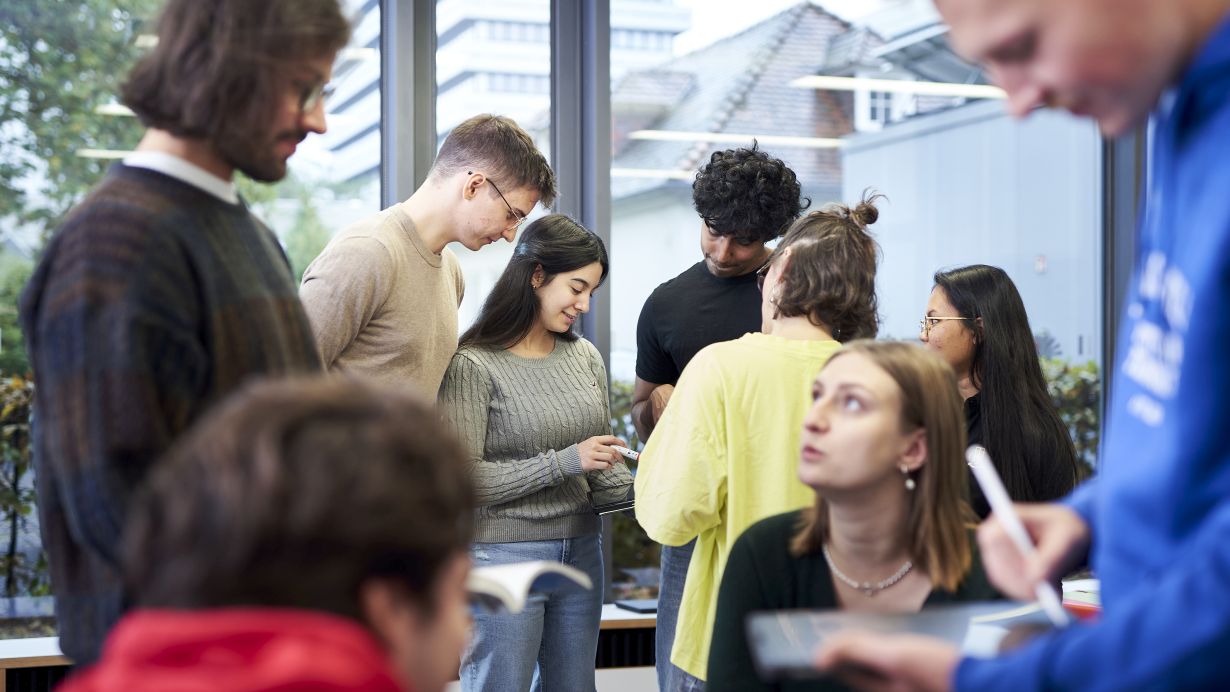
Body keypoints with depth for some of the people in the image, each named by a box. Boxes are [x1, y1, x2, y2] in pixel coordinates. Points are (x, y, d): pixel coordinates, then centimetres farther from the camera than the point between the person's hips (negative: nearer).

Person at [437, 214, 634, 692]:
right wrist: (564, 462, -20)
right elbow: (462, 481, -16)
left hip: (581, 553, 6)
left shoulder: (585, 357, 8)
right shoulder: (473, 366, -11)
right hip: (503, 557, -6)